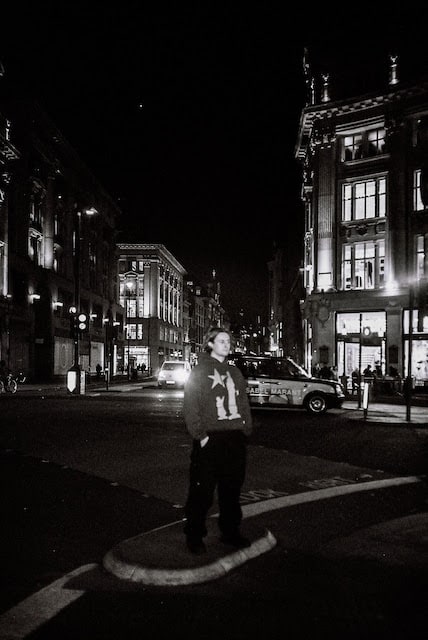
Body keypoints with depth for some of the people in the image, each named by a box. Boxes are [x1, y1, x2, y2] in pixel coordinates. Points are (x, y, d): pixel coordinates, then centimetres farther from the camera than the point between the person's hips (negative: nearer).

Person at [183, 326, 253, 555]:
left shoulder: (234, 372, 16)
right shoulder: (199, 371, -1)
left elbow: (244, 403, 17)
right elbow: (190, 407, -7)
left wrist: (246, 429, 7)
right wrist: (200, 434, -14)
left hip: (236, 439, 5)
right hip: (209, 439, -5)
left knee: (232, 489, 12)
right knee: (202, 491, 0)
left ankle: (230, 531, 25)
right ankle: (194, 535, 12)